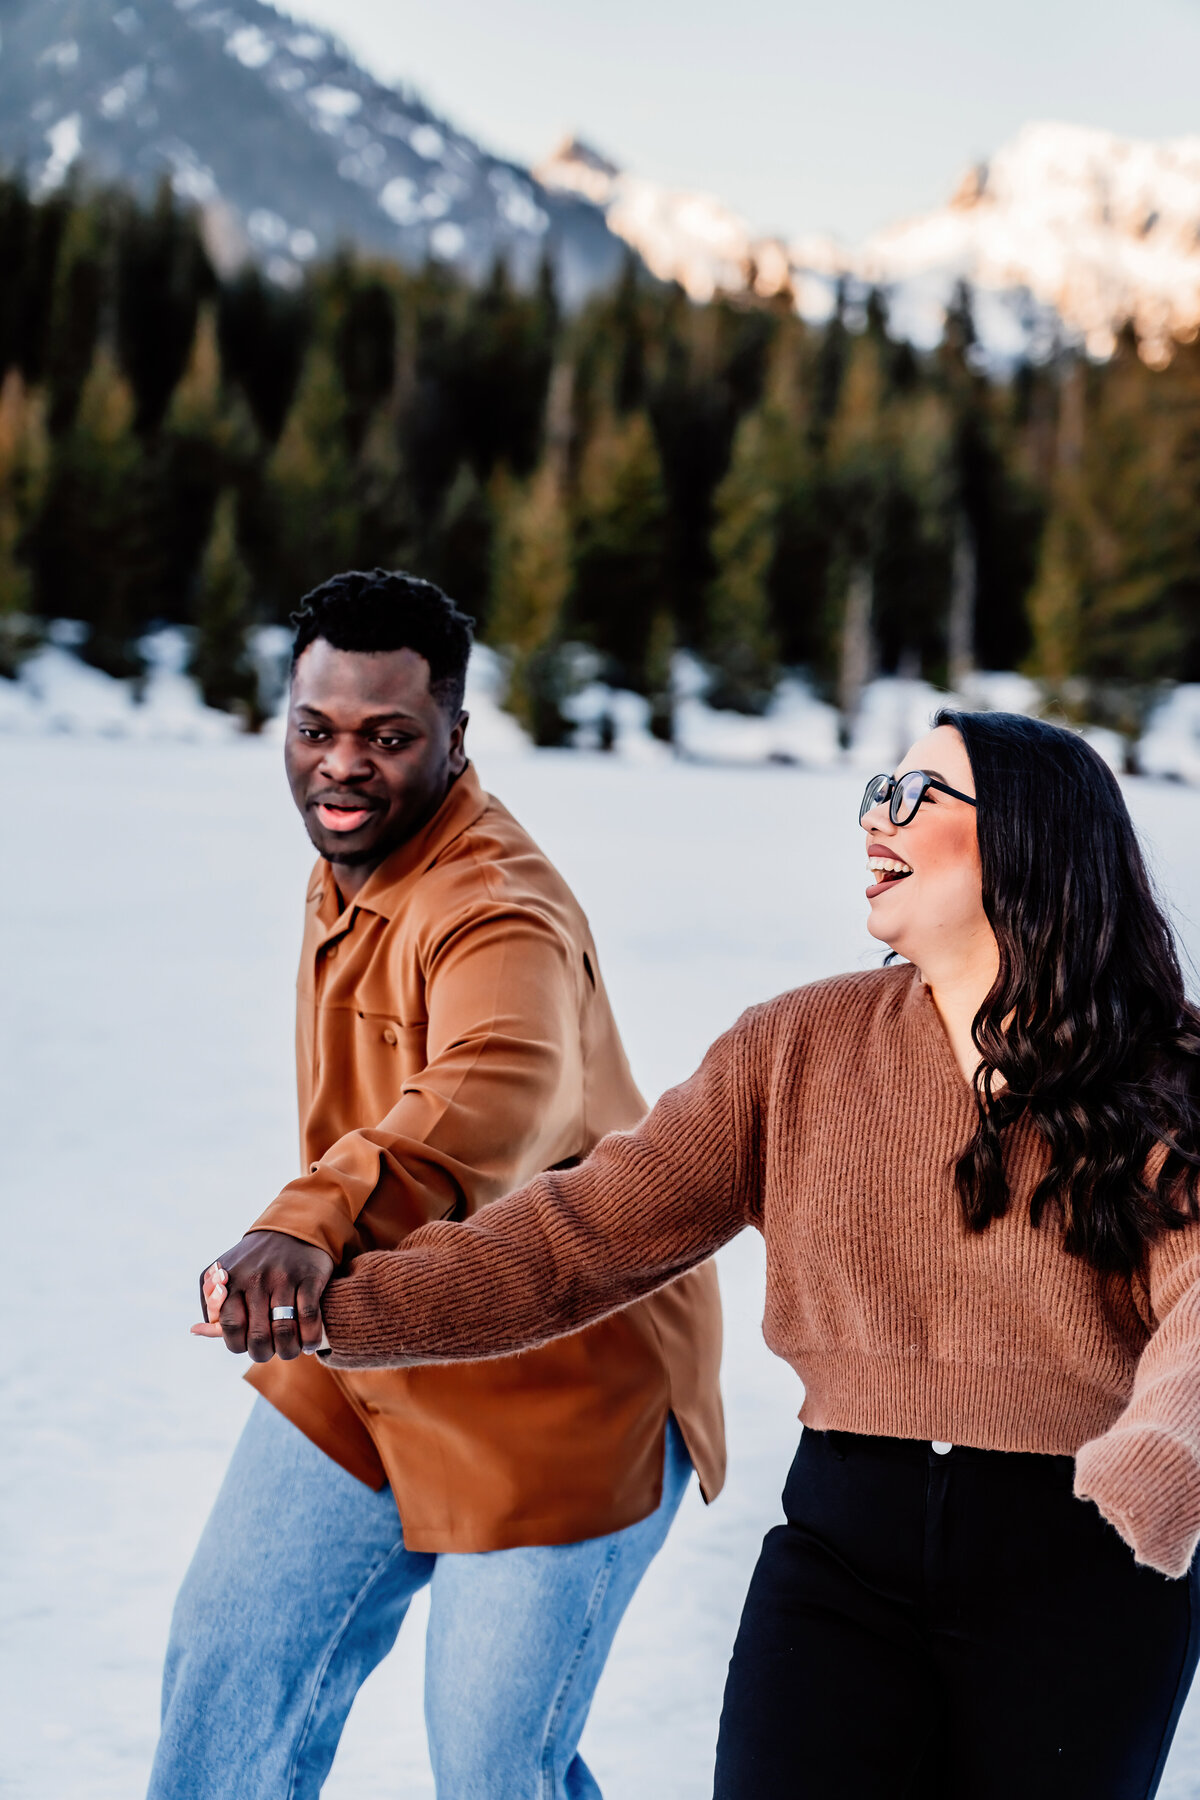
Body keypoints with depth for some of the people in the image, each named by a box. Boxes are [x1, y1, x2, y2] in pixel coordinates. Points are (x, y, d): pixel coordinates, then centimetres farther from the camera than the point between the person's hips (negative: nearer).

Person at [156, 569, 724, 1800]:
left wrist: (313, 1222, -65)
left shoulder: (499, 912, -27)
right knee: (226, 1685, 11)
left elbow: (498, 1096, -50)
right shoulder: (347, 872, 5)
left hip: (557, 1380, -9)